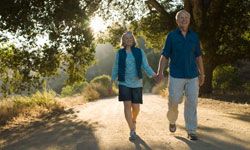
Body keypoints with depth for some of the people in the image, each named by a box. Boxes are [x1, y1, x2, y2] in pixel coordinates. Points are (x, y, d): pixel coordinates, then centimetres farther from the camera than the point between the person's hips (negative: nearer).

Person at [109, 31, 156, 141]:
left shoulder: (140, 52, 2)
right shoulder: (120, 53, 2)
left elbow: (146, 67, -3)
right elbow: (115, 68, 6)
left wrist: (155, 75, -19)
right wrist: (111, 84, 3)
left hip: (137, 83, 1)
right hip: (124, 83, -1)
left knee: (136, 107, 1)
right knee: (127, 105, -14)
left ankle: (133, 120, 36)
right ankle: (132, 131, -9)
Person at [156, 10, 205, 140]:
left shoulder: (194, 36, 8)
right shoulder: (171, 36, 1)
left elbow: (198, 56, 13)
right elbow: (164, 56, 0)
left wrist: (202, 74, 10)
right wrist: (160, 72, -12)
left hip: (192, 76, 2)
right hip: (176, 76, -2)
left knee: (192, 103, 0)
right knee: (173, 102, 0)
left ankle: (191, 131, 9)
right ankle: (172, 120, 31)